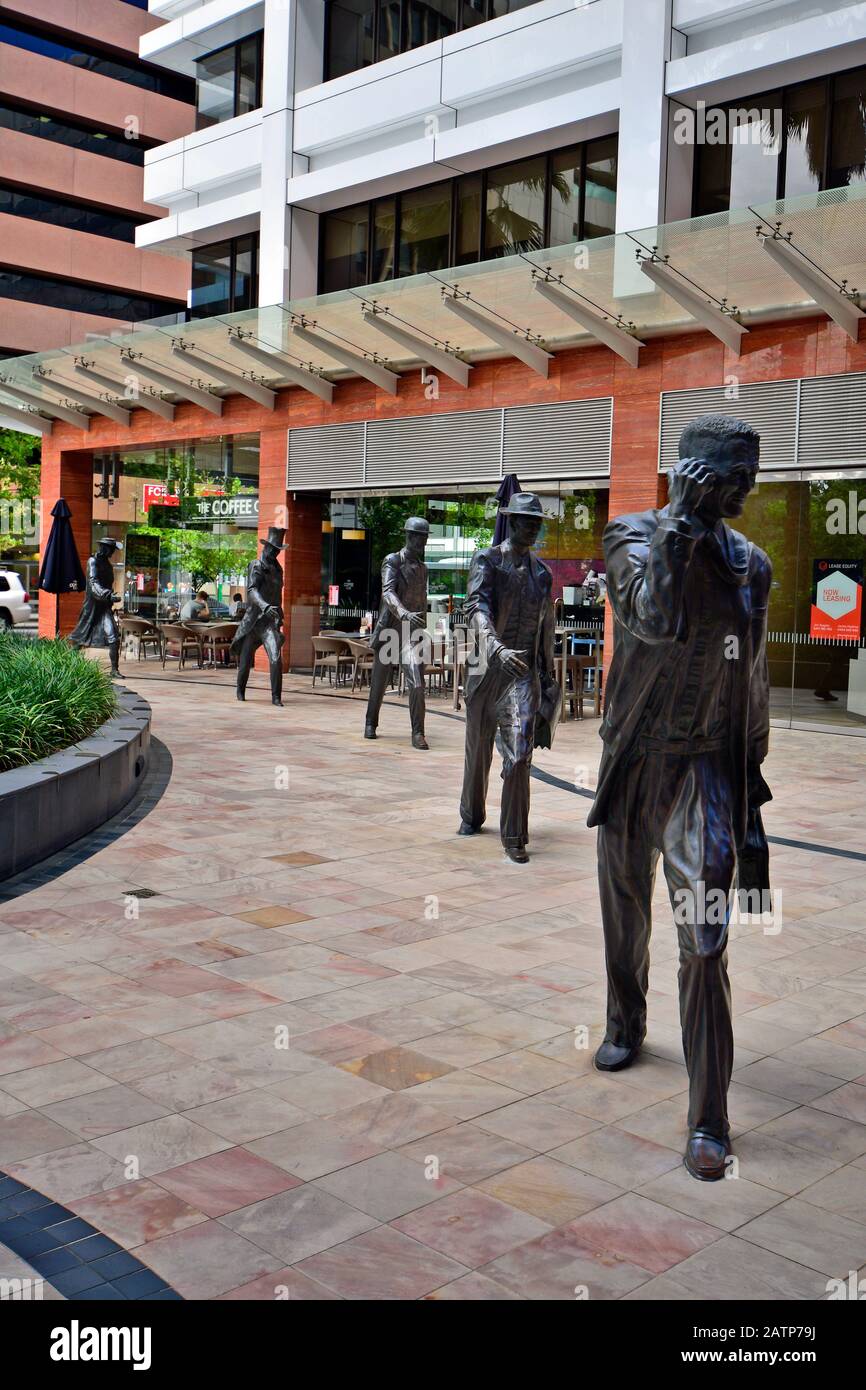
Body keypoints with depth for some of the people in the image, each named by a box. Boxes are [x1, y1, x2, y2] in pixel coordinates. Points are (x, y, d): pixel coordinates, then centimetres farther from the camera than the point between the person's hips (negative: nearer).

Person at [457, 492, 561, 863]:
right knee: (478, 751, 13)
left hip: (524, 672, 1)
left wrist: (548, 673, 20)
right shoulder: (486, 561, -2)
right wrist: (497, 648, -36)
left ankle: (514, 837, -5)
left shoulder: (541, 572, 11)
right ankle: (472, 817, 35)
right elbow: (476, 607, -19)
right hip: (486, 668, -1)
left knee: (519, 755, -11)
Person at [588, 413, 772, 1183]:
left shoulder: (750, 564, 6)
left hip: (709, 767, 0)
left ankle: (709, 1121, -3)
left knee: (705, 940, -9)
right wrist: (679, 527, -23)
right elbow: (654, 620, -25)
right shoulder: (634, 535, -4)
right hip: (634, 763, 0)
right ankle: (626, 1027, 46)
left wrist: (751, 794, 13)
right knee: (626, 913, 17)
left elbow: (752, 684, 12)